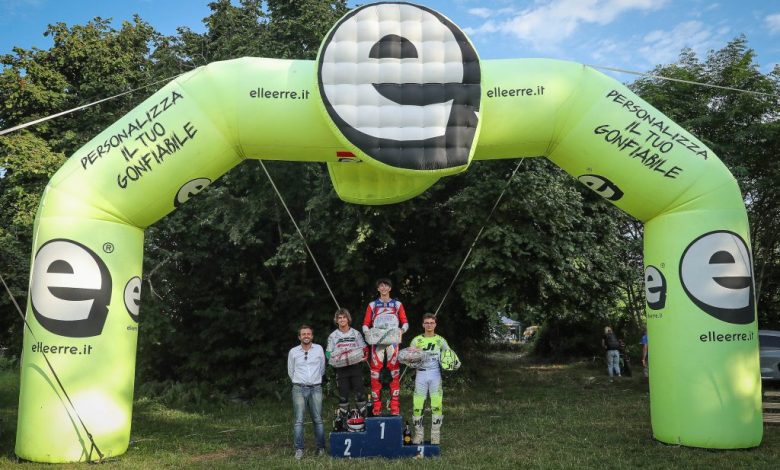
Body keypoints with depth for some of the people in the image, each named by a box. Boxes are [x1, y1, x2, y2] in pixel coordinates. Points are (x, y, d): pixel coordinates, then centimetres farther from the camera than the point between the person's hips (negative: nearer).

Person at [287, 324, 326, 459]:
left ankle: (321, 448, 10)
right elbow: (290, 371, 15)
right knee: (298, 420, -6)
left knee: (318, 419, 3)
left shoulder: (319, 349, 5)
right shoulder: (293, 352, 3)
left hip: (316, 389, 1)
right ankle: (299, 449, -1)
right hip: (299, 389, -1)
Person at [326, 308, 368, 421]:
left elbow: (364, 349, 8)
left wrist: (362, 356, -13)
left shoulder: (356, 333, 5)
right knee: (343, 394, 4)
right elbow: (328, 353, 6)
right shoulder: (333, 336, 5)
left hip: (355, 366, 0)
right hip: (341, 368, 0)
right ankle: (343, 419, 13)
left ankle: (363, 415, 9)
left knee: (359, 392, -1)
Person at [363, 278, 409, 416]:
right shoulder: (372, 305, 15)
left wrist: (402, 330, -10)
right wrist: (367, 332, -10)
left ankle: (395, 406, -2)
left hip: (392, 341, 0)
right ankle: (376, 406, 1)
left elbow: (405, 323, 11)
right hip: (377, 341, 0)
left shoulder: (397, 304, 14)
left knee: (394, 373, -6)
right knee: (375, 373, -6)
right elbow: (366, 324, 11)